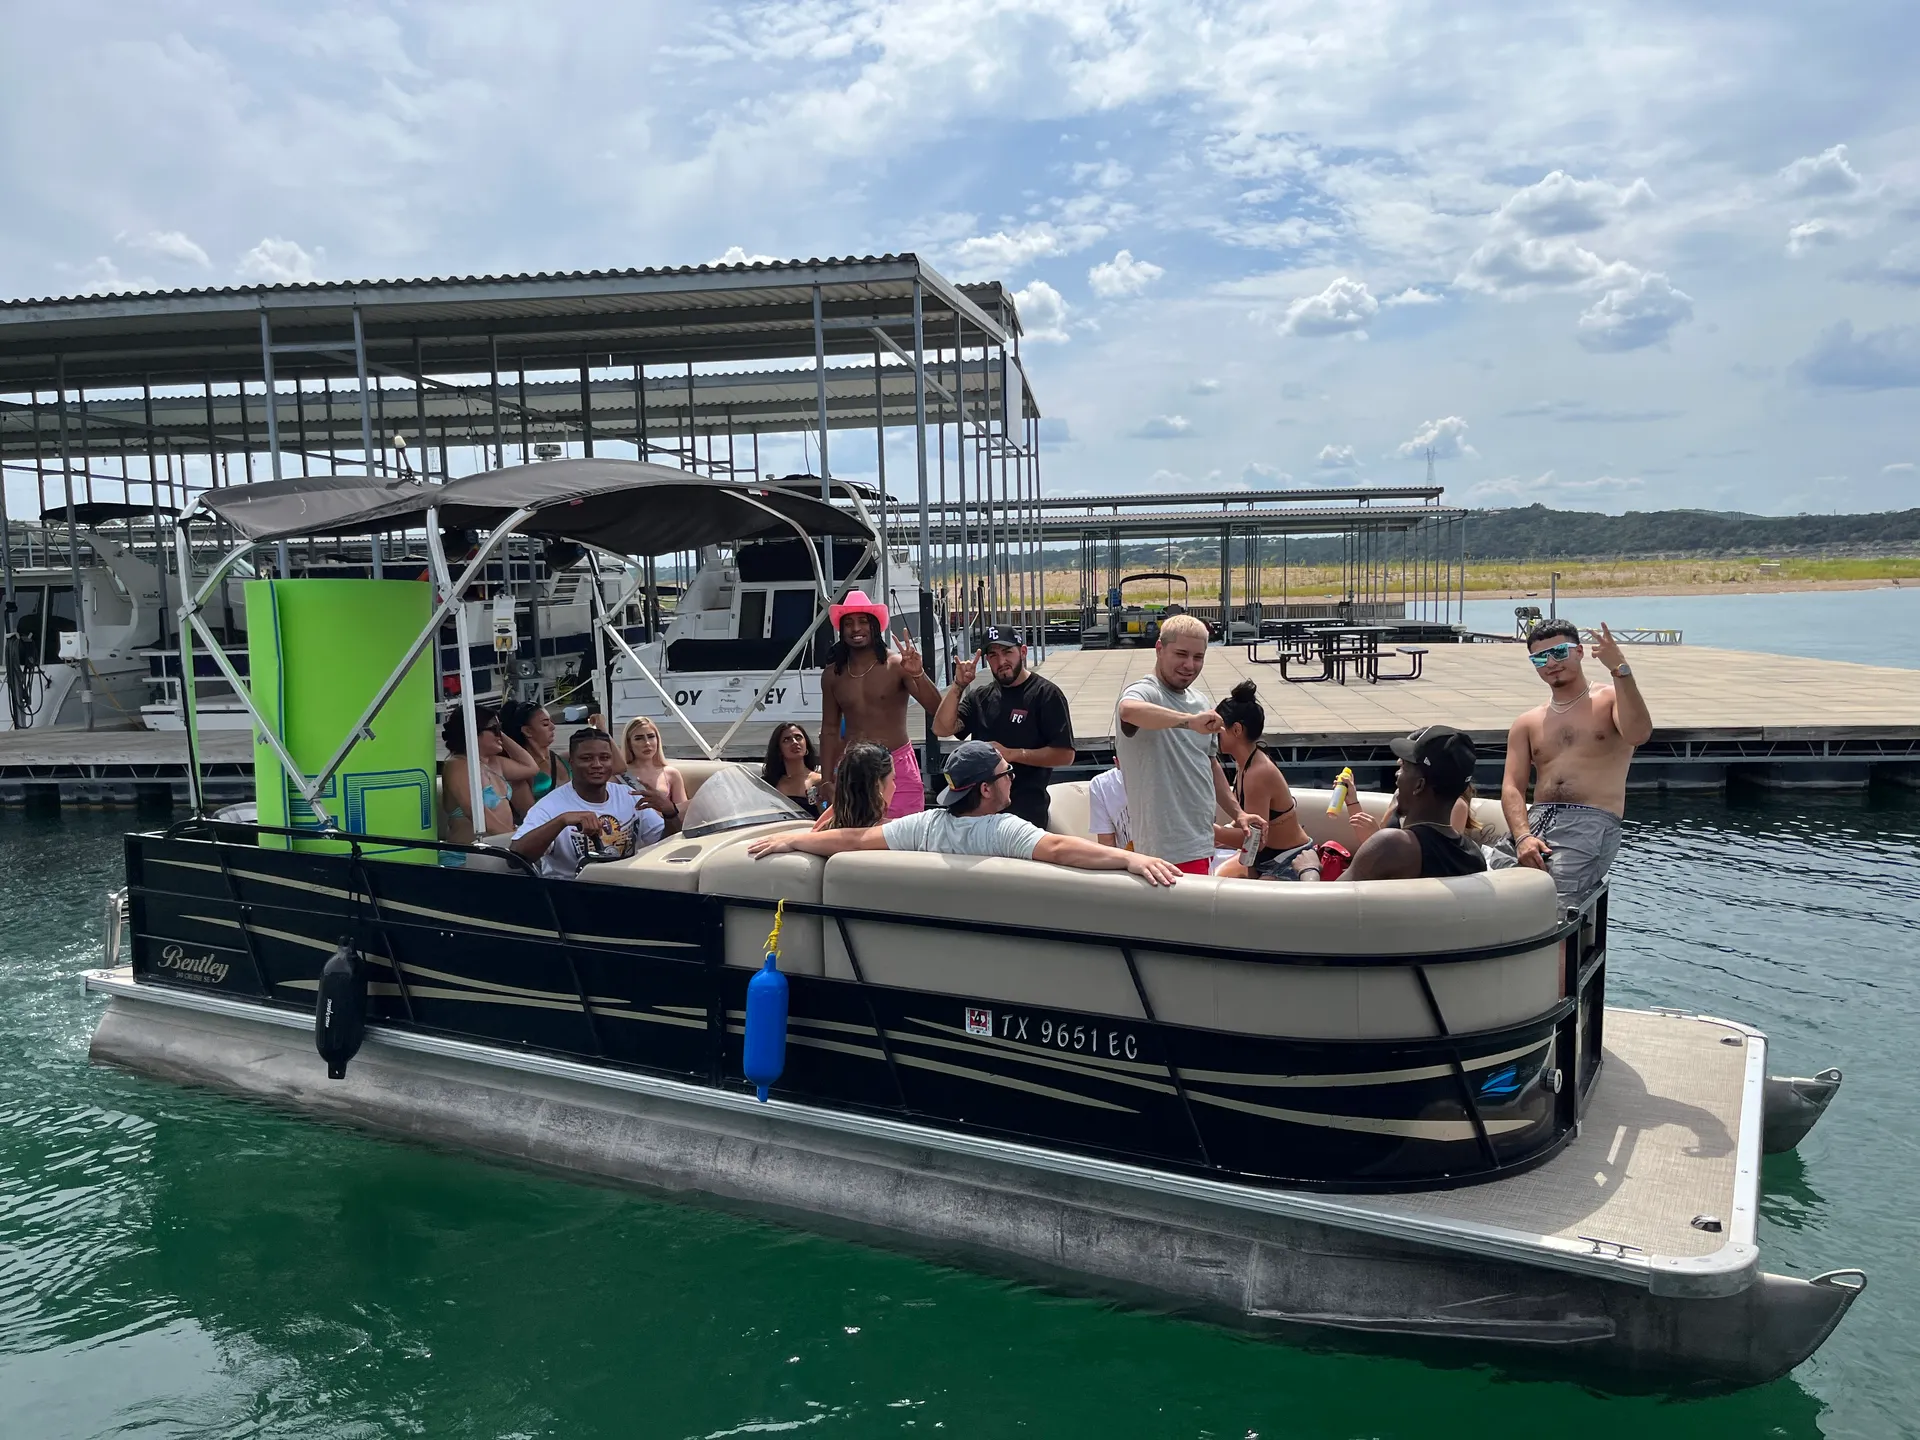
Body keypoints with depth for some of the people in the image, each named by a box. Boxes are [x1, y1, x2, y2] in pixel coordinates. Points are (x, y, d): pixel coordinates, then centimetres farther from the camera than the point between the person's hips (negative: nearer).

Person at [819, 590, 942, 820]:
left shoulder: (897, 664, -5)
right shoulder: (832, 674, 7)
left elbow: (937, 708, -13)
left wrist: (918, 674, -30)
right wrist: (827, 779, 12)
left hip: (898, 767, -3)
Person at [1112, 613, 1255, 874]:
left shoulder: (1201, 702, 14)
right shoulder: (1143, 693, -13)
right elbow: (1129, 710, -39)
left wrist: (1237, 813, 19)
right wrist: (1190, 721, -49)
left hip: (1201, 841, 9)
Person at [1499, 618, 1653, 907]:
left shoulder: (1612, 699, 12)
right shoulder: (1527, 724, 20)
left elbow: (1639, 734, -13)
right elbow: (1512, 788, 7)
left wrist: (1620, 670, -20)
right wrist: (1523, 836, -13)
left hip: (1593, 822, -3)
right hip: (1536, 819, 3)